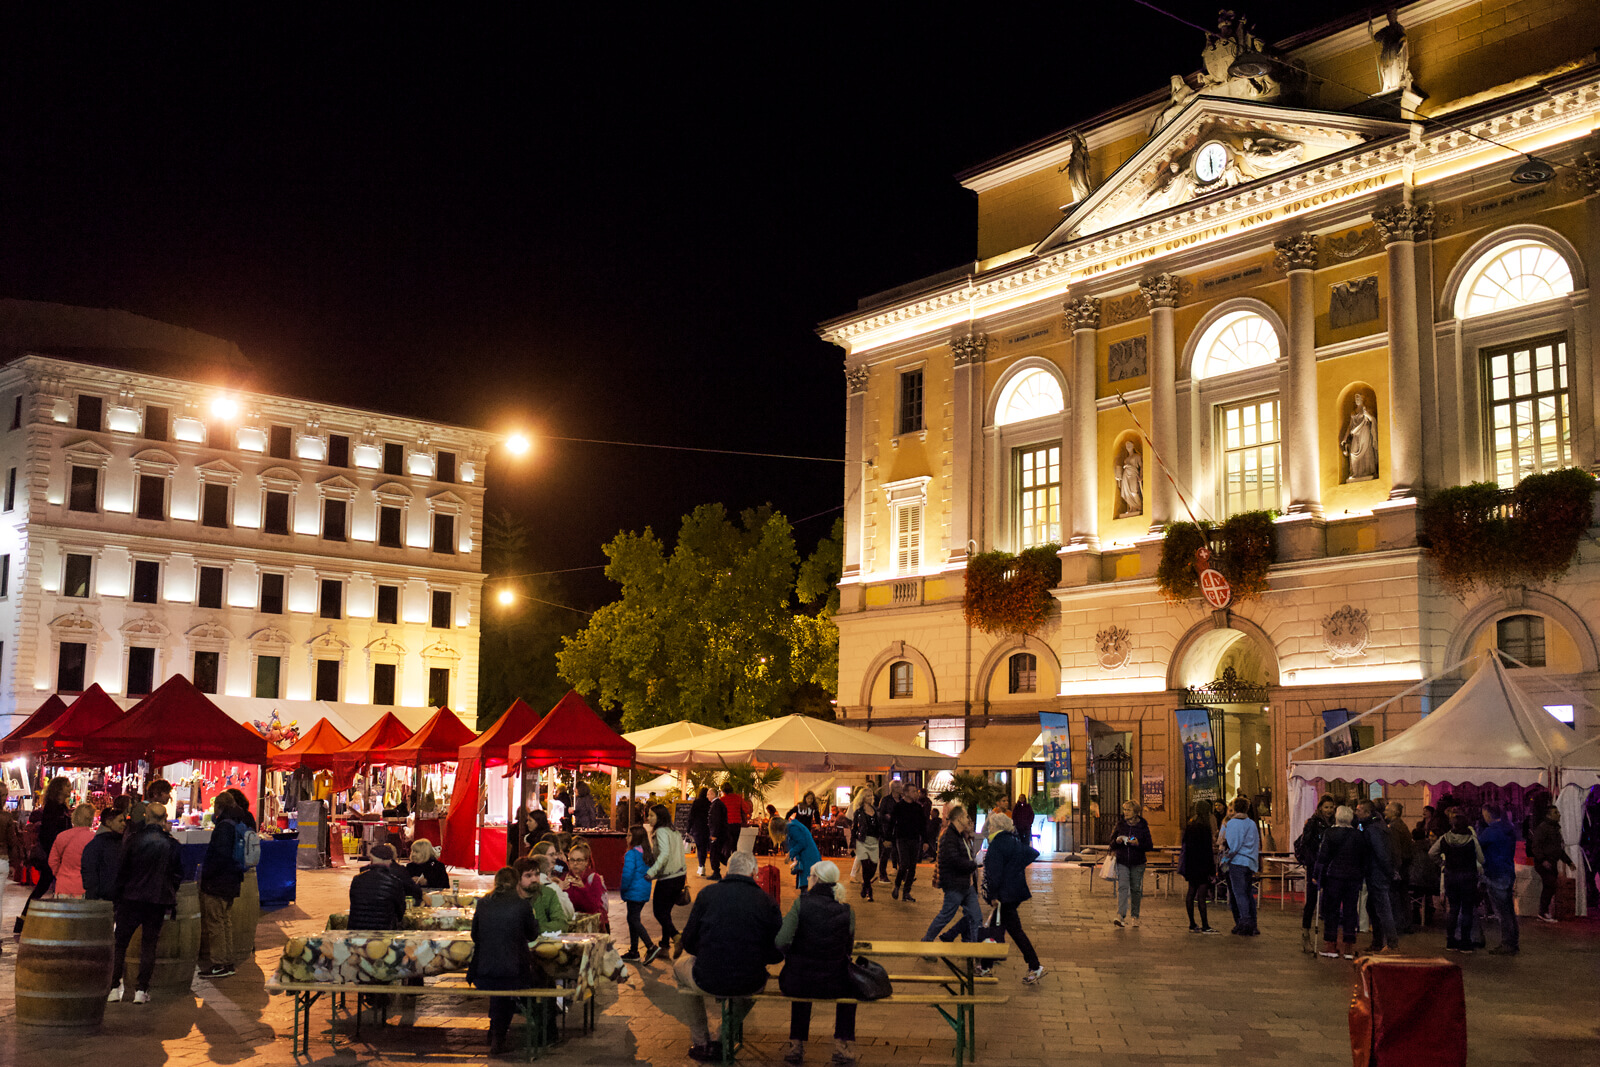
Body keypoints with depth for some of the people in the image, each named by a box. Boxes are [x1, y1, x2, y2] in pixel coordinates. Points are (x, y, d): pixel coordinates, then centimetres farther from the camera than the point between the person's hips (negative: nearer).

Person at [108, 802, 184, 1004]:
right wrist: (169, 900, 16)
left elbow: (120, 870, -3)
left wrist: (115, 898, 5)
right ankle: (141, 990, 5)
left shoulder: (134, 839, -6)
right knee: (149, 945, 8)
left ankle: (115, 988, 9)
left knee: (120, 943, 10)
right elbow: (178, 875, 5)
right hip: (159, 901, 1)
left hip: (132, 898, -1)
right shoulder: (172, 845, -1)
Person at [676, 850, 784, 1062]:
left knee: (680, 966, 33)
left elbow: (689, 944, 2)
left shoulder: (707, 894, -4)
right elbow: (777, 954, 1)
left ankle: (701, 1043, 35)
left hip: (708, 982, -2)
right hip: (751, 985, 2)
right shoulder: (766, 901, -4)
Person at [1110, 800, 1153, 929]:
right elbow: (1112, 844, 12)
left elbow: (1149, 846, 0)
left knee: (1136, 889, 7)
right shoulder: (1120, 824, 4)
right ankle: (1121, 916, -24)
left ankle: (1135, 916, 21)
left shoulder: (1143, 826, -1)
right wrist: (1117, 842, -11)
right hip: (1122, 861, 0)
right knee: (1122, 887, -14)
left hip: (1137, 863, 0)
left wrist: (1138, 844, -18)